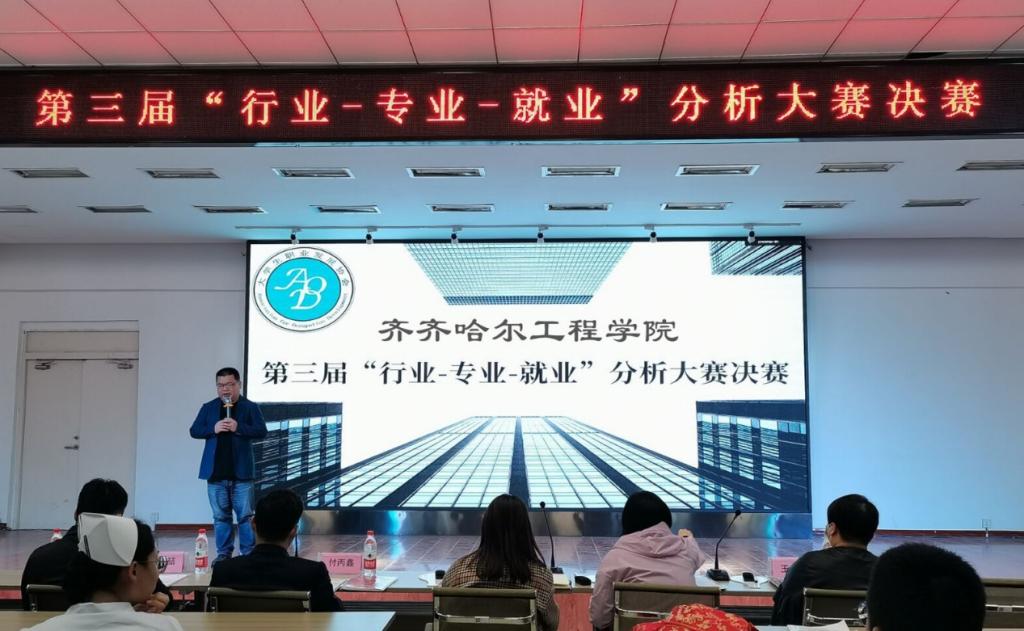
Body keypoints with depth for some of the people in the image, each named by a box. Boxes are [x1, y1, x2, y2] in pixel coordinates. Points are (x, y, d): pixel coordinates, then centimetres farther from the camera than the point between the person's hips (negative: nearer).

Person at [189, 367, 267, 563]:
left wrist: (238, 427, -21)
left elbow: (261, 431, -8)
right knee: (220, 515, 9)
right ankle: (224, 553, 17)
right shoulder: (208, 407, 9)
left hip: (241, 471, -2)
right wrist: (213, 429, -14)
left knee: (245, 515, 1)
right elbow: (194, 431, 4)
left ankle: (249, 553, 8)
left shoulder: (250, 407, 1)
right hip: (216, 471, 3)